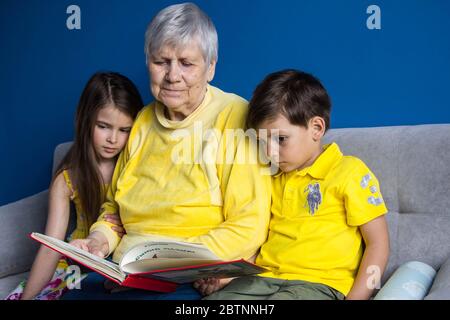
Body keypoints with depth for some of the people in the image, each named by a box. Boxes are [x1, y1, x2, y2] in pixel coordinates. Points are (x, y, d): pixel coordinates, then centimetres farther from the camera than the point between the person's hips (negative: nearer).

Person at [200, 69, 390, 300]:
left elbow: (377, 243, -3)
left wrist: (355, 297, -13)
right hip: (264, 277, 5)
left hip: (318, 282, -5)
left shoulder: (349, 172, -1)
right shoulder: (273, 179, 19)